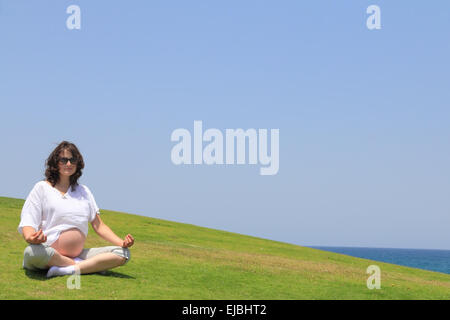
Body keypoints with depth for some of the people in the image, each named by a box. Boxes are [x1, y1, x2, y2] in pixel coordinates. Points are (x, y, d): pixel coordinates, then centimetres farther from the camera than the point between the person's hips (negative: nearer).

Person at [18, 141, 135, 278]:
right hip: (49, 255, -4)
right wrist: (30, 238, -29)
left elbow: (99, 225, 16)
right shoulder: (42, 188, 6)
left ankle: (70, 270, -27)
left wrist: (122, 243, -2)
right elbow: (27, 222, -4)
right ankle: (91, 266, -23)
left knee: (123, 253, -12)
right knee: (32, 252, -40)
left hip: (78, 255, 5)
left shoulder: (84, 191, 19)